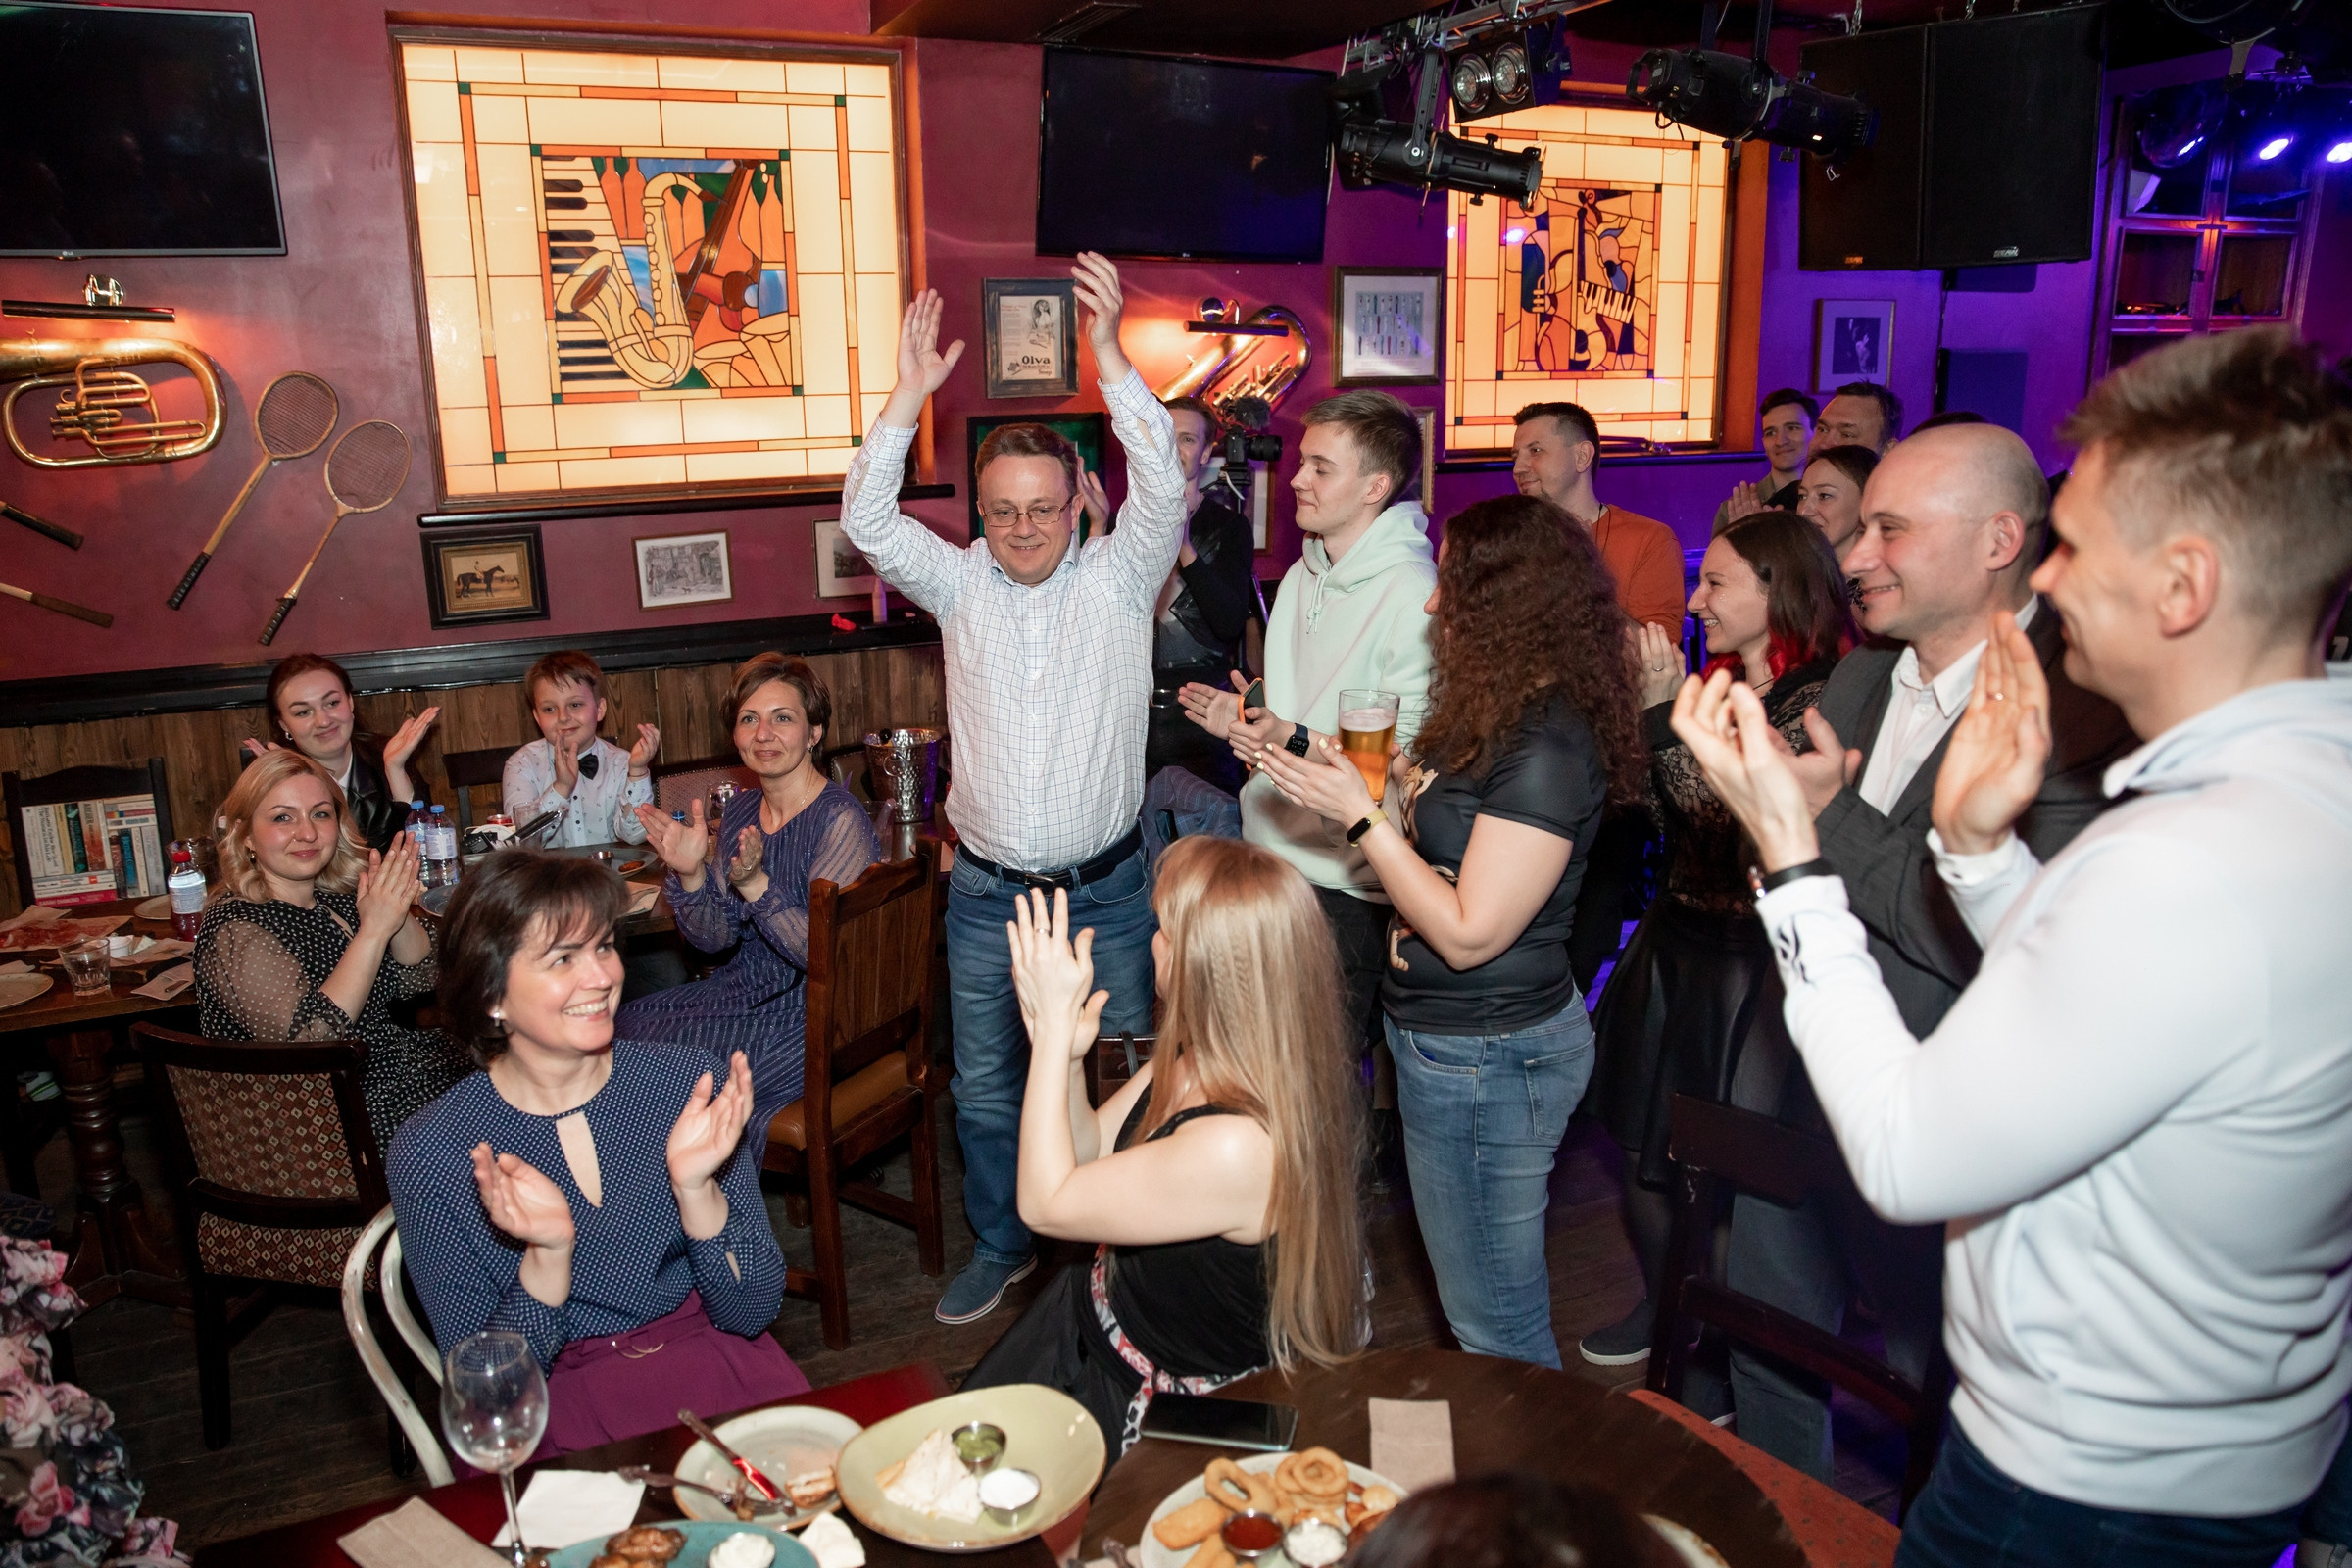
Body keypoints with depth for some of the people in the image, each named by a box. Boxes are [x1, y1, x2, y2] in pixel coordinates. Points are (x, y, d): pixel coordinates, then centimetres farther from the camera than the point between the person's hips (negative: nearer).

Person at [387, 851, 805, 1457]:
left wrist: (695, 1189, -19)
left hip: (709, 1363, 3)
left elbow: (753, 1313, -2)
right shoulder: (430, 1154, -7)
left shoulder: (690, 1082, -3)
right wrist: (548, 1255, -23)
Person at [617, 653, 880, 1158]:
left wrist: (756, 885, -32)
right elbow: (716, 939, 5)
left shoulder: (840, 821, -18)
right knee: (621, 1026, -4)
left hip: (813, 1016, -8)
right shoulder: (741, 809, 5)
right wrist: (690, 875, -12)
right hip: (746, 992, 8)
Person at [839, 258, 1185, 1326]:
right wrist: (909, 395, -23)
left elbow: (1162, 488, -21)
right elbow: (867, 521, -12)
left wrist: (1110, 355, -31)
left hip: (1105, 887, -2)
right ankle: (1001, 1245, 35)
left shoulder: (1119, 579, -5)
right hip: (986, 891, 2)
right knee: (984, 1086, 14)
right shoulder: (961, 584, 1)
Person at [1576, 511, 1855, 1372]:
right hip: (1673, 945, 8)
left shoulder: (1821, 701, -17)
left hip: (1748, 970, -8)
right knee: (1641, 1153, 17)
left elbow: (1738, 831, -25)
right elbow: (1661, 811, 9)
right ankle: (1665, 1308, 41)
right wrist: (1649, 704, 0)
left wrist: (1664, 712, -23)